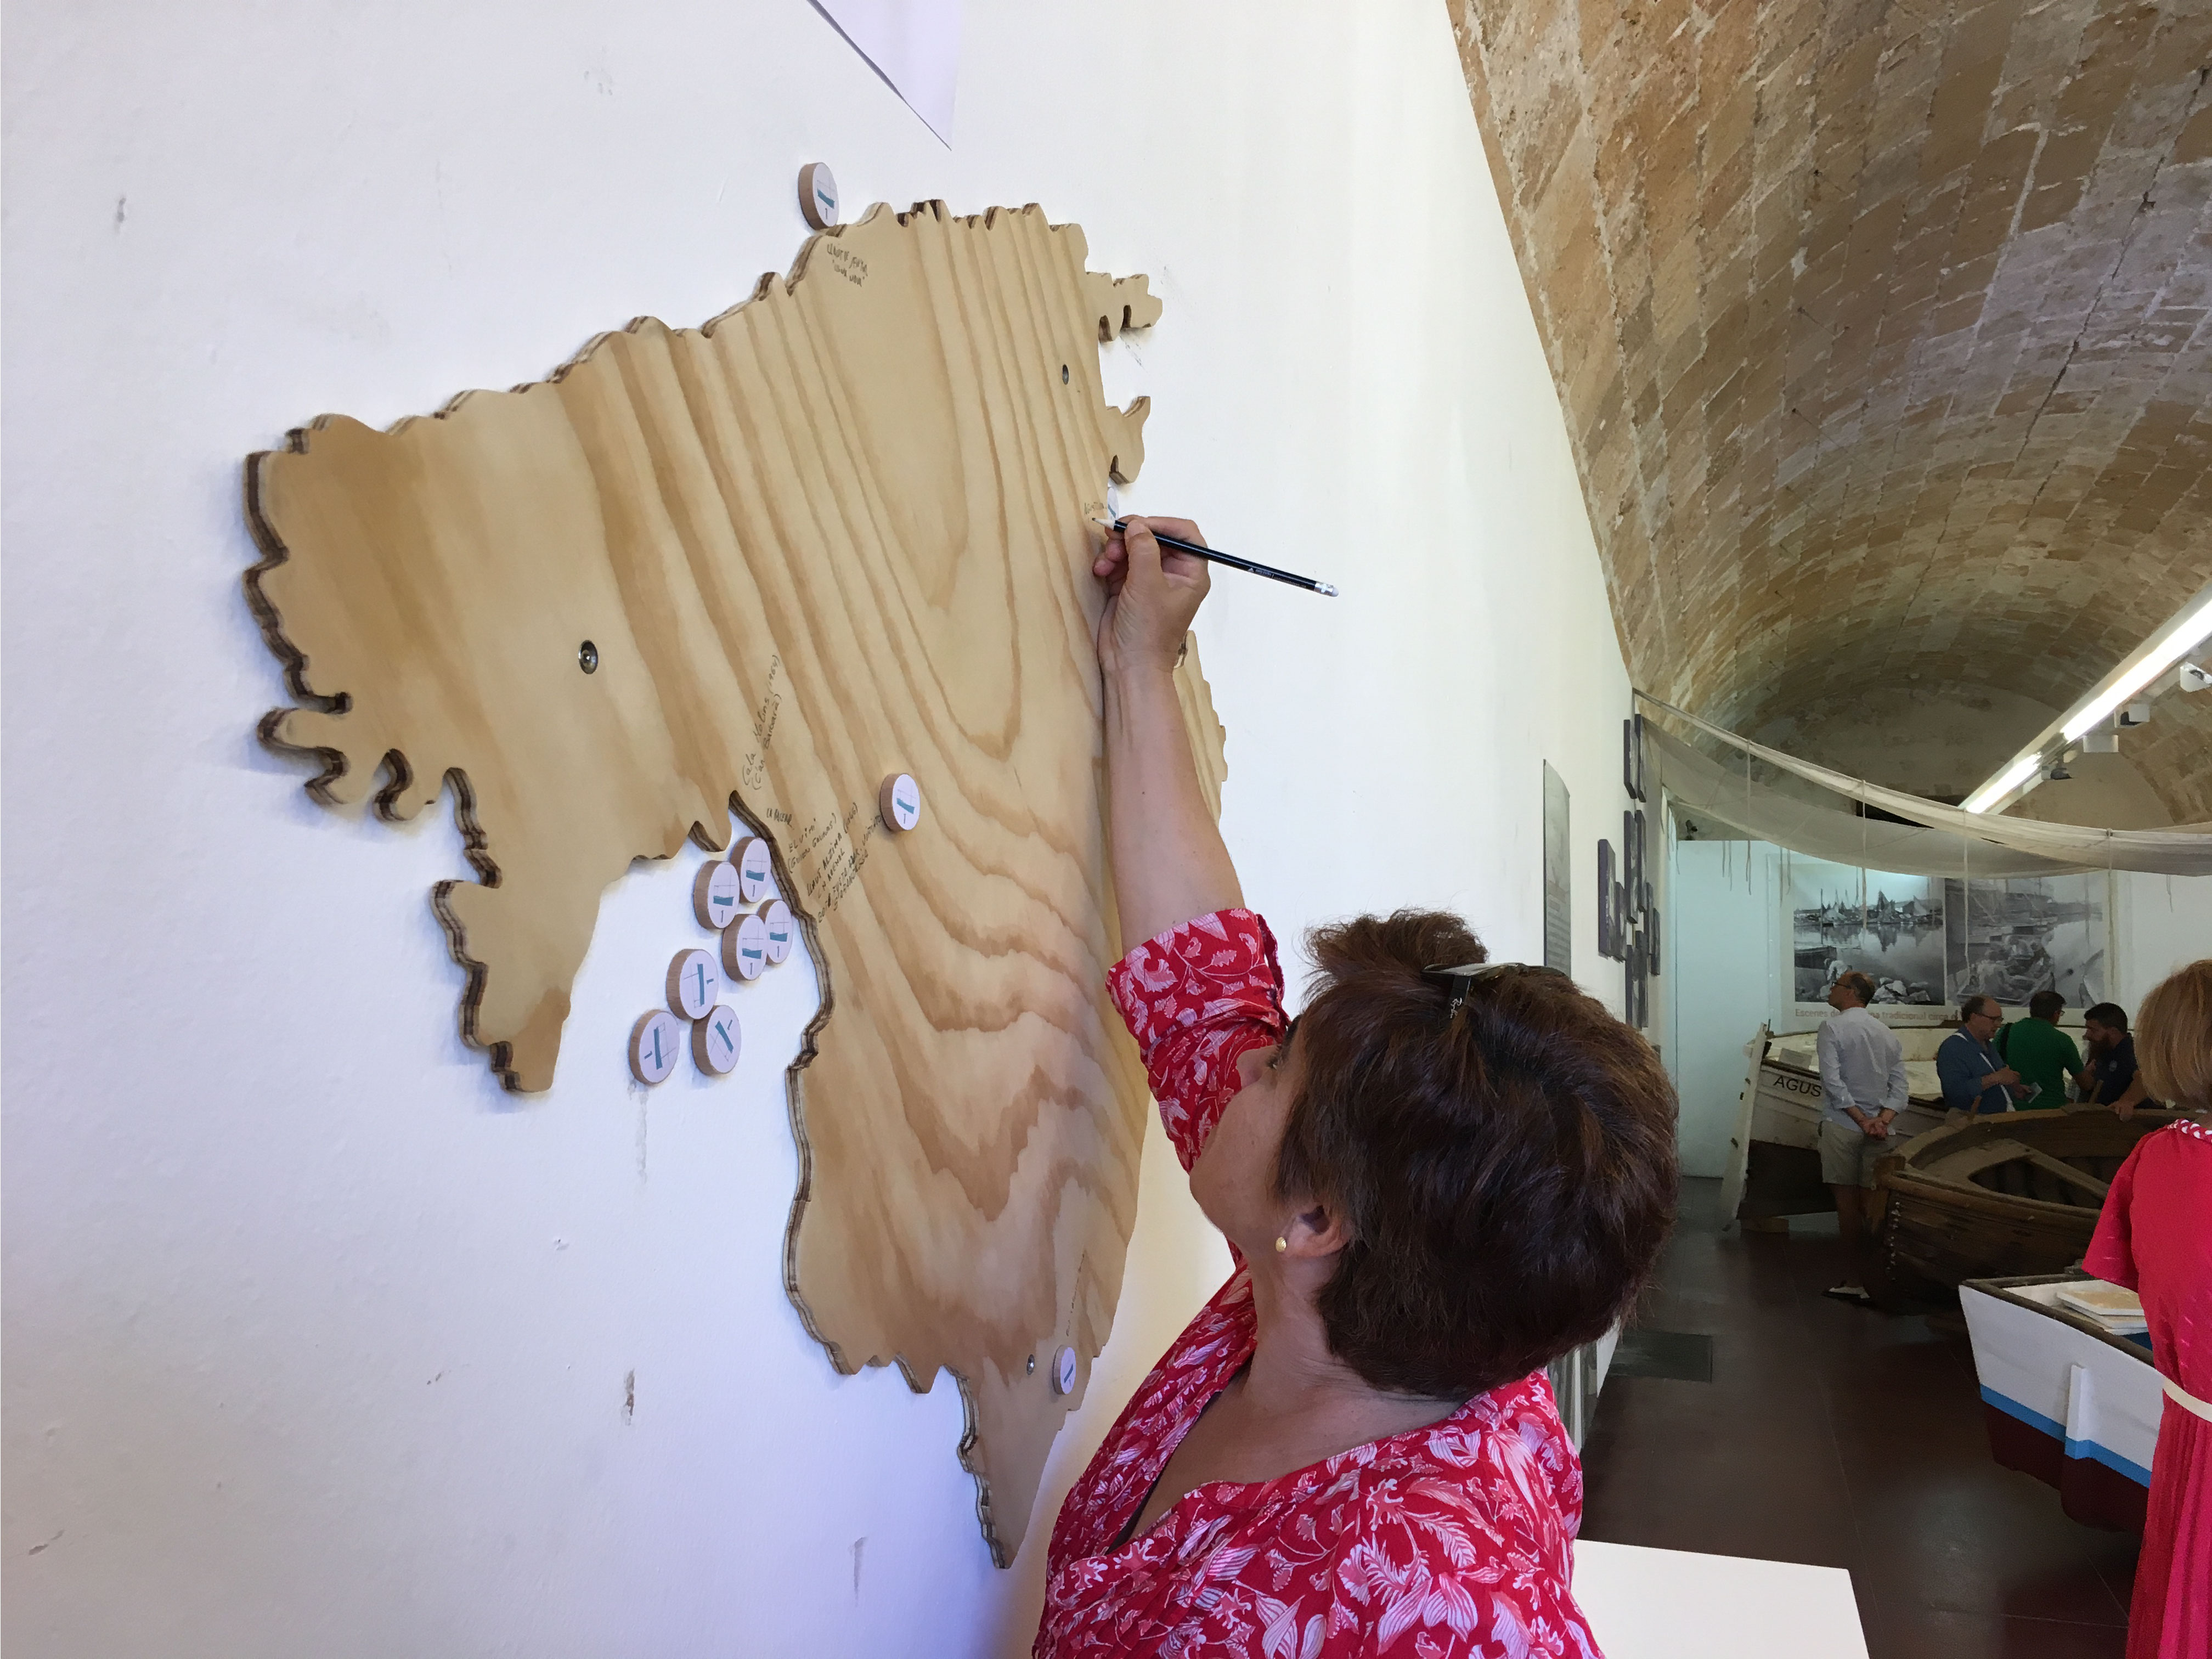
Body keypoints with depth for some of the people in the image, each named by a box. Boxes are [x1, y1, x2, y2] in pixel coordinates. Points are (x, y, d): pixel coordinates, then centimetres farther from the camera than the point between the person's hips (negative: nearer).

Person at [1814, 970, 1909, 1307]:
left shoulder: (1832, 1027, -5)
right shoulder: (1888, 1034, 13)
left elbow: (1833, 1081, -14)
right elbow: (1901, 1087, 5)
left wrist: (1861, 1120, -12)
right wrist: (1882, 1120, -7)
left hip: (1842, 1126, -5)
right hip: (1878, 1131, 5)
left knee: (1847, 1204, 0)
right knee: (1873, 1206, 5)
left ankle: (1853, 1282, 3)